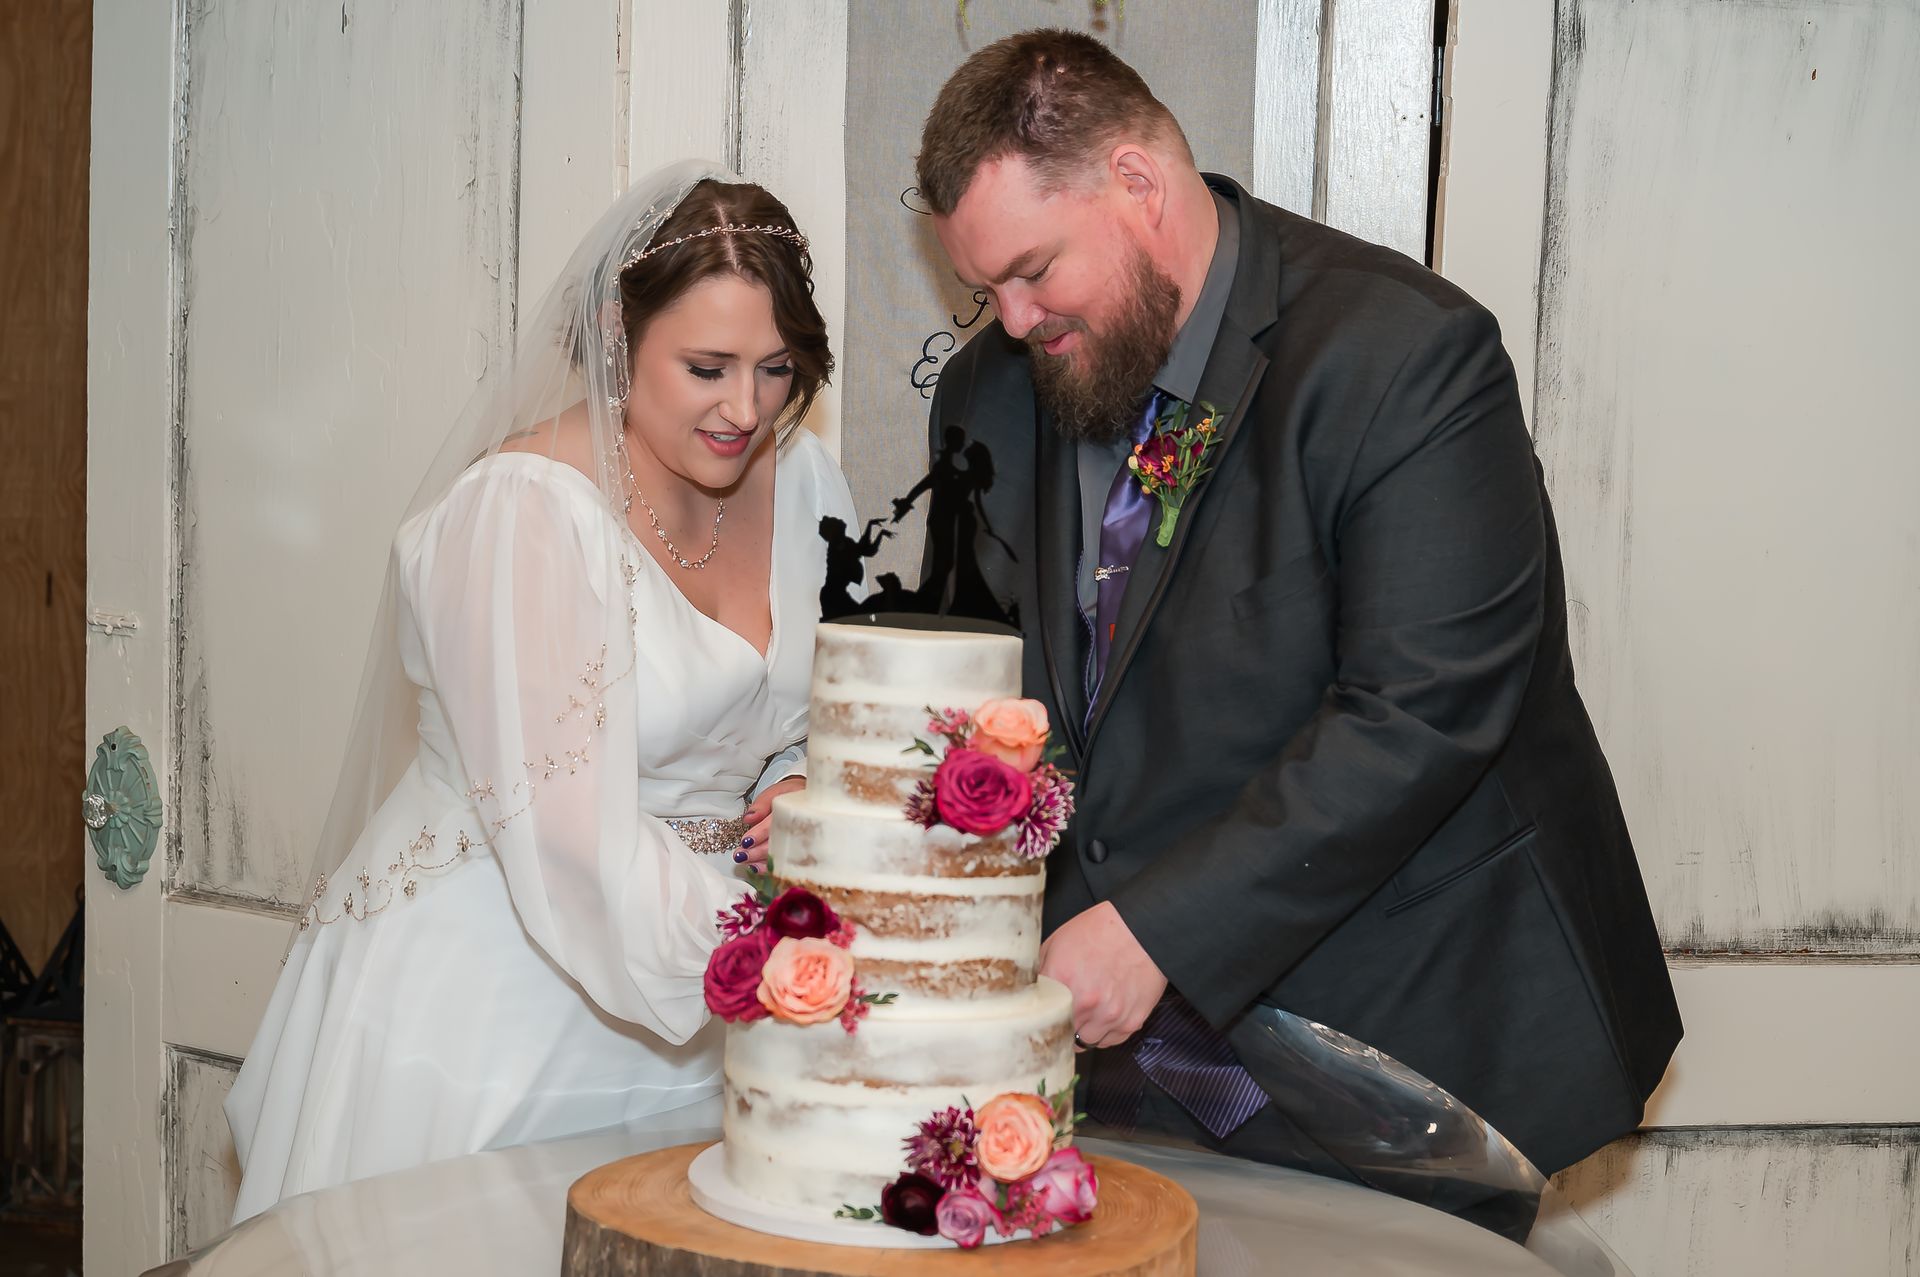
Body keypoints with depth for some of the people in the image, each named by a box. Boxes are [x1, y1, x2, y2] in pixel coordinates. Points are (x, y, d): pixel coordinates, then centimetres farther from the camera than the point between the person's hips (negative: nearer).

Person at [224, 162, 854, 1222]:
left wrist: (804, 787, -10)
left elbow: (831, 718, 12)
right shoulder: (522, 511, -20)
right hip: (483, 1008, -5)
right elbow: (574, 841, -27)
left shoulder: (800, 478, 0)